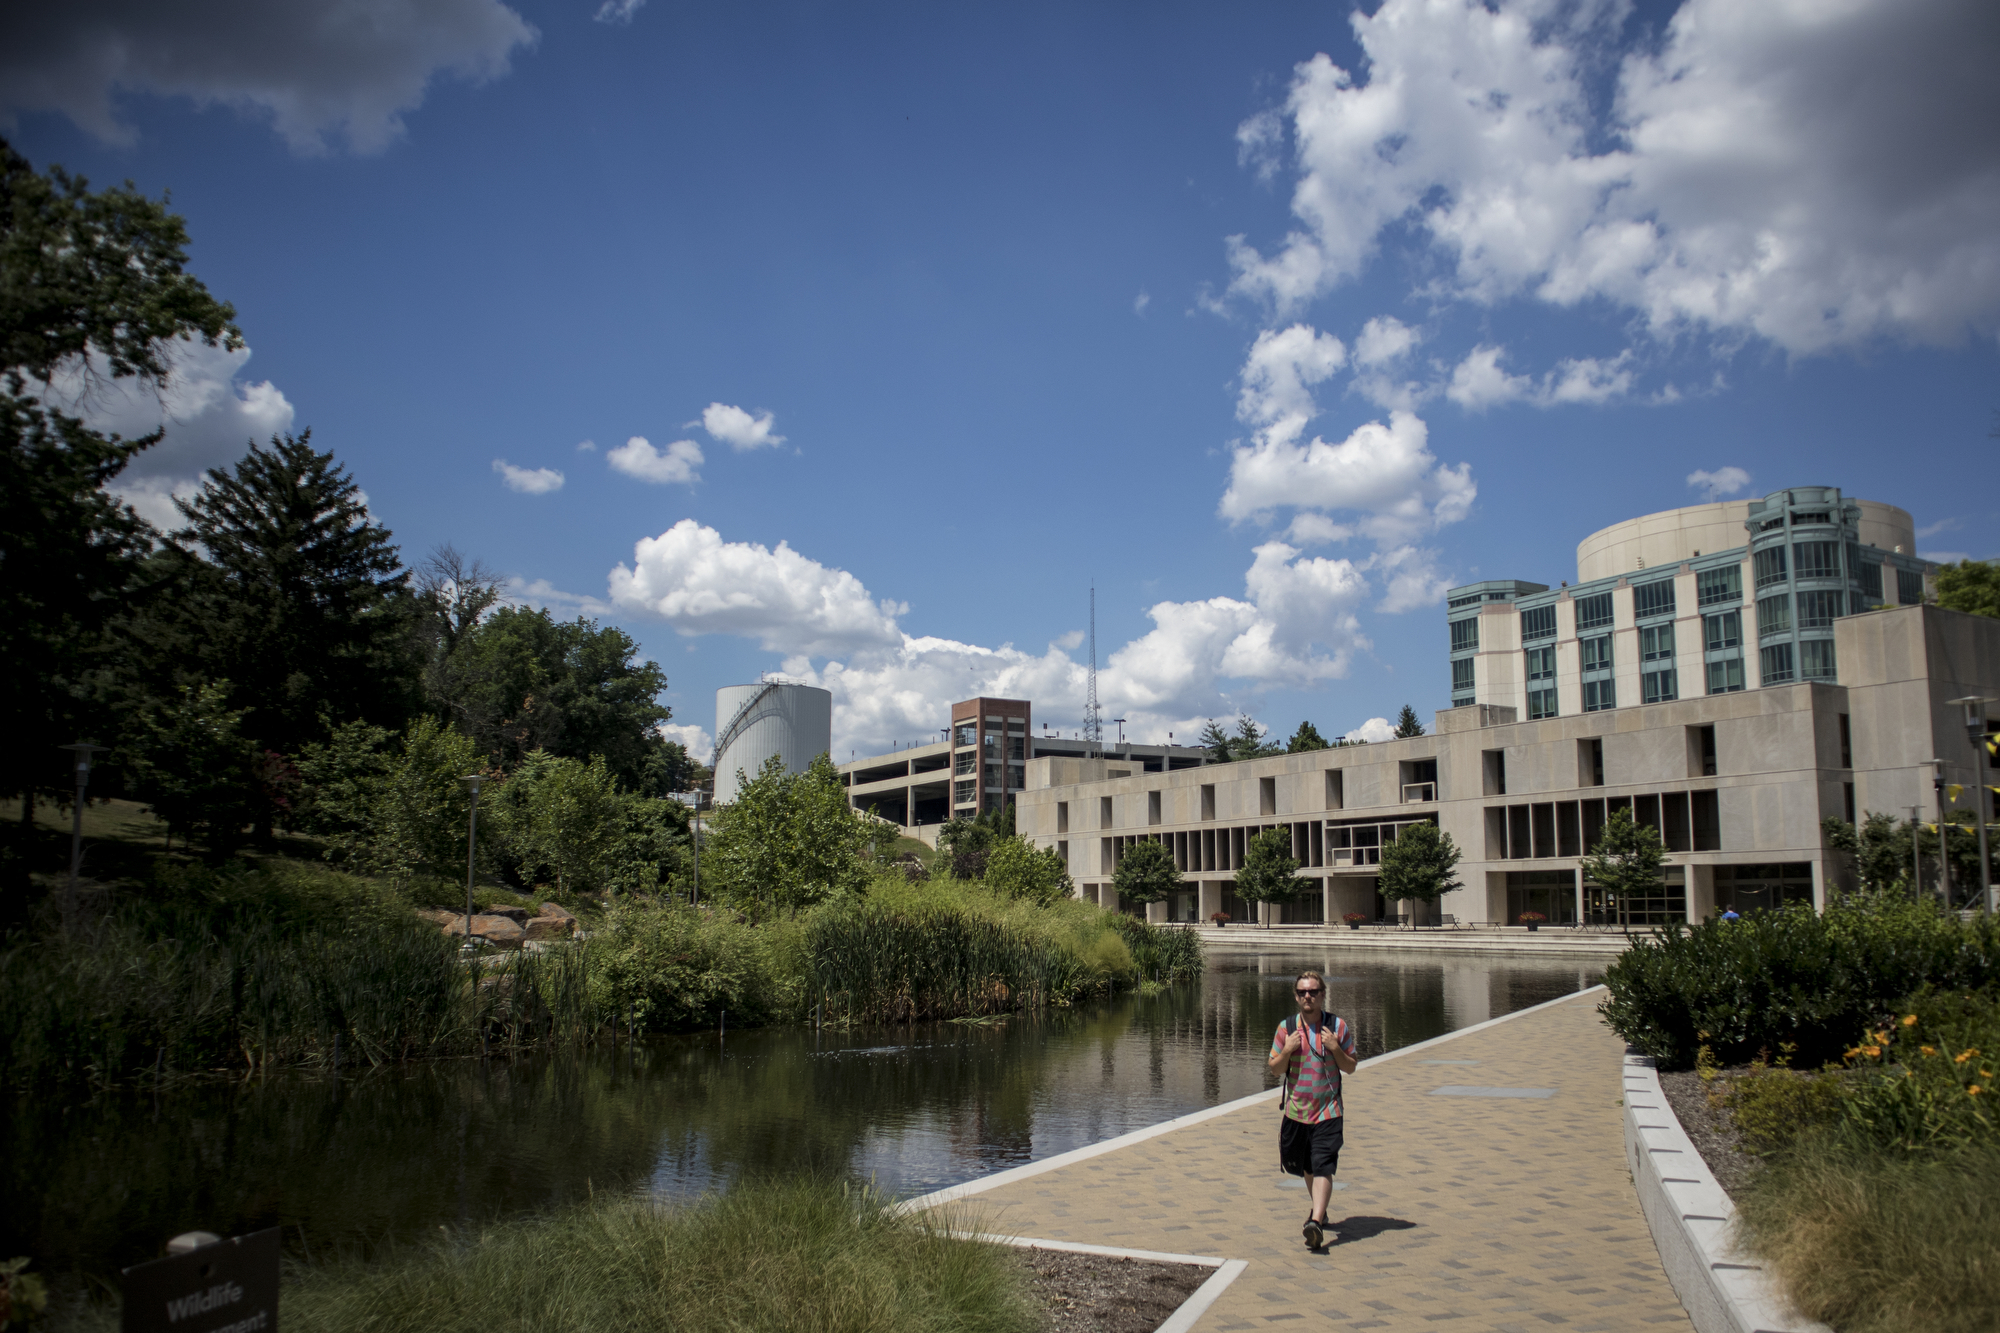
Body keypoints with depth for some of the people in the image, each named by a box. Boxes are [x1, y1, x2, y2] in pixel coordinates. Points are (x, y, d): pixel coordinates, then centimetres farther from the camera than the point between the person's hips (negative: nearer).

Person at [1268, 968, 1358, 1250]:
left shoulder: (1338, 1027, -3)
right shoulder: (1286, 1028, 1)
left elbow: (1350, 1068, 2)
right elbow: (1274, 1068, 6)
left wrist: (1335, 1048, -16)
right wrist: (1287, 1050, -14)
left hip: (1328, 1111, -3)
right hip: (1296, 1111, 3)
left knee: (1322, 1168, -15)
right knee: (1306, 1167, 18)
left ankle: (1316, 1222, -21)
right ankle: (1319, 1208, 41)